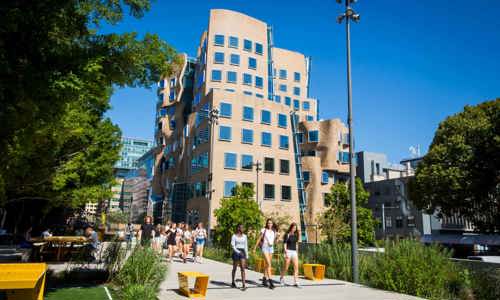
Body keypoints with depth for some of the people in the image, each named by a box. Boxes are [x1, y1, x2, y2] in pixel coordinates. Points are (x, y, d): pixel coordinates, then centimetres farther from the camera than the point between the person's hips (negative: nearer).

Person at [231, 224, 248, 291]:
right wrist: (238, 251, -21)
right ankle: (233, 282, 30)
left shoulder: (244, 236, 9)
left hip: (243, 252, 2)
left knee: (243, 268, -9)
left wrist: (247, 255, 11)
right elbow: (232, 245, -9)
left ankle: (244, 285, -14)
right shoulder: (234, 236, -3)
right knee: (234, 268, 10)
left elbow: (246, 246, 13)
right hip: (236, 252, -2)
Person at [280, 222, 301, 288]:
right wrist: (286, 253, -16)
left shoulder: (295, 235, 10)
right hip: (288, 252, -5)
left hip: (294, 252, 5)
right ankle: (281, 277, 29)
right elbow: (284, 244, -8)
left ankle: (295, 282, -6)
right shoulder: (287, 235, -6)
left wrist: (297, 252, 16)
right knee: (286, 267, 4)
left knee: (296, 267, -7)